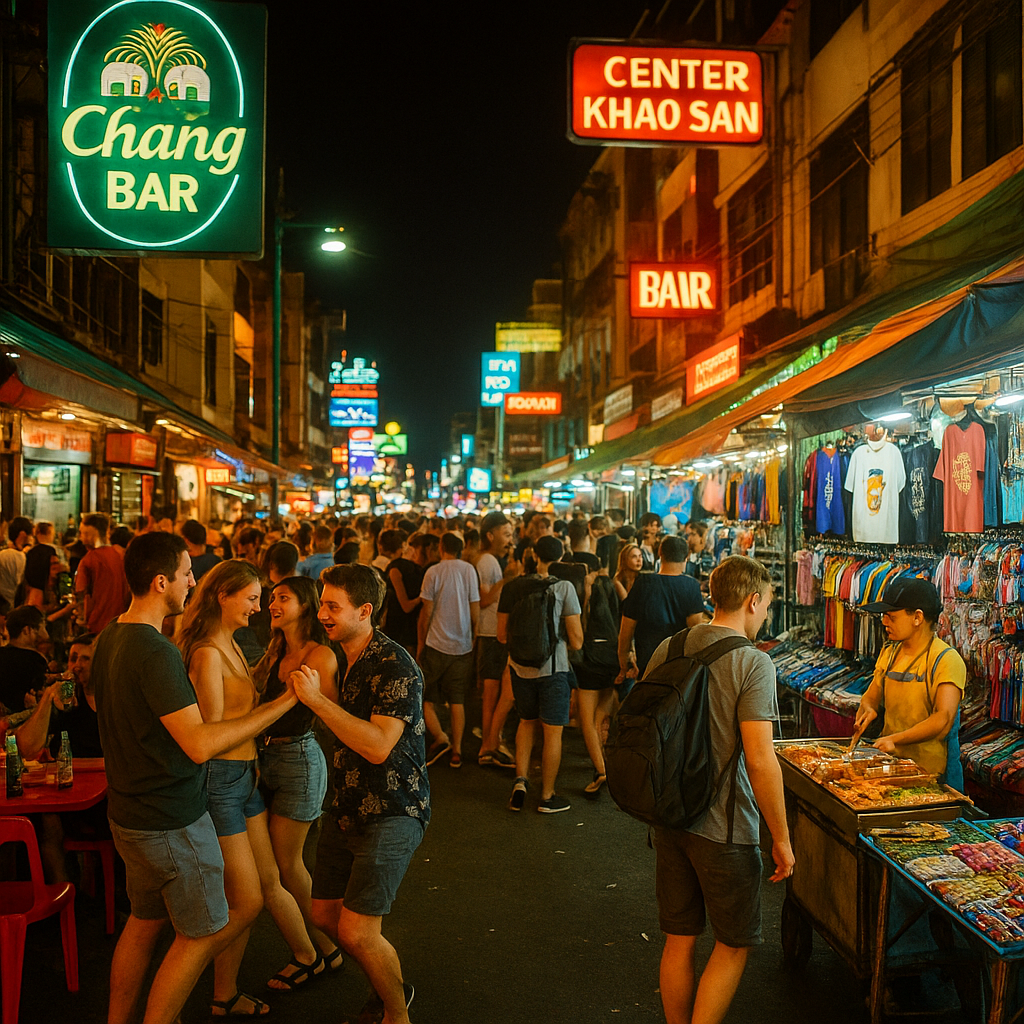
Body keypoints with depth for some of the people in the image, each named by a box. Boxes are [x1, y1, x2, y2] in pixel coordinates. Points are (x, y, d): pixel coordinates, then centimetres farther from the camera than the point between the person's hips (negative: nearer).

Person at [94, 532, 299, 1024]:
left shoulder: (110, 638, 4)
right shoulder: (156, 652, -27)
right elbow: (199, 744, -30)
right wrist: (286, 700, -30)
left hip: (128, 813, 9)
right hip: (172, 823, -9)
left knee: (144, 922, 22)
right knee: (201, 934, 7)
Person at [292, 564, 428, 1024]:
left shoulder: (394, 666, -20)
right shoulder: (338, 659, 6)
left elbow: (378, 747, -29)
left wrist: (316, 698, -28)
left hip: (392, 813, -9)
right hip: (346, 808, 9)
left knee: (356, 931, -10)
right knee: (325, 915, 14)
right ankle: (393, 985, 37)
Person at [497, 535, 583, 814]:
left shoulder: (512, 587, 0)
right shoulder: (564, 587, -10)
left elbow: (502, 635, 6)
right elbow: (577, 641, -10)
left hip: (521, 667, 4)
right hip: (553, 667, -4)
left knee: (527, 721, 23)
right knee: (552, 732, 7)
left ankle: (520, 780, 11)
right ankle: (547, 797, 15)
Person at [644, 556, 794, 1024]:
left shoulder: (666, 650, 1)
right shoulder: (752, 662, -17)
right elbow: (760, 761, -20)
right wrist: (781, 838, -10)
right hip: (724, 828, -6)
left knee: (679, 940, 18)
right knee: (733, 946, 13)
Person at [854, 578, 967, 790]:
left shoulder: (947, 660, -12)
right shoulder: (888, 653, 11)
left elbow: (943, 720, -23)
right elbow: (871, 697, 20)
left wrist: (895, 739, -29)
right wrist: (867, 710, -3)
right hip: (891, 766, 5)